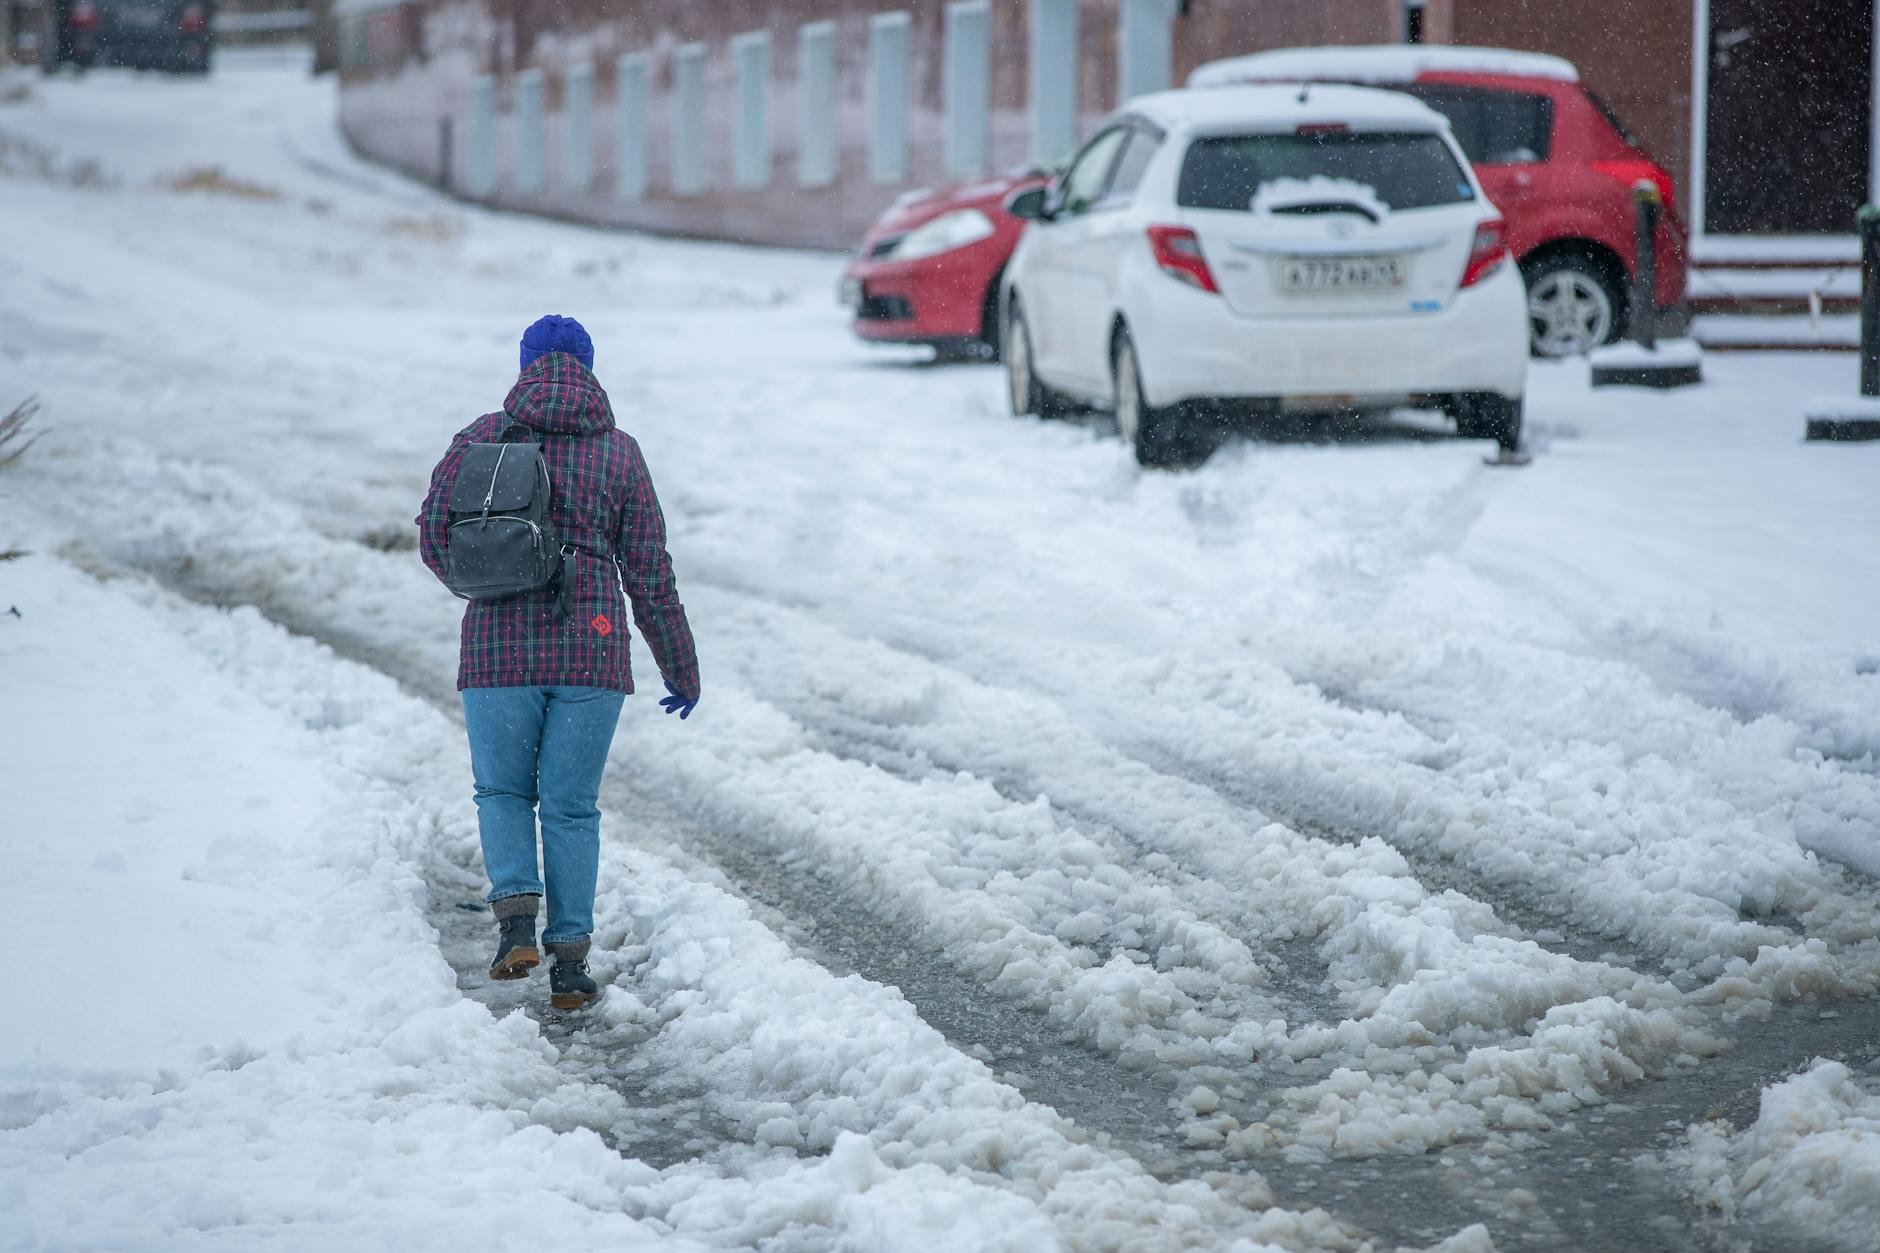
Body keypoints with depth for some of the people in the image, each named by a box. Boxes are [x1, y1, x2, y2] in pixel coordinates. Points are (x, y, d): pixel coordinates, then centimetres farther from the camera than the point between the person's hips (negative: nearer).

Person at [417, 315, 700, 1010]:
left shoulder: (482, 438, 2)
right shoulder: (619, 451, 4)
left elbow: (436, 532, -3)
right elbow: (649, 573, 4)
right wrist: (681, 669, 13)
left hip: (498, 647, 0)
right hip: (590, 651, 0)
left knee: (502, 791, 17)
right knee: (571, 807, 10)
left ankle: (516, 915, -7)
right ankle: (569, 959, 5)